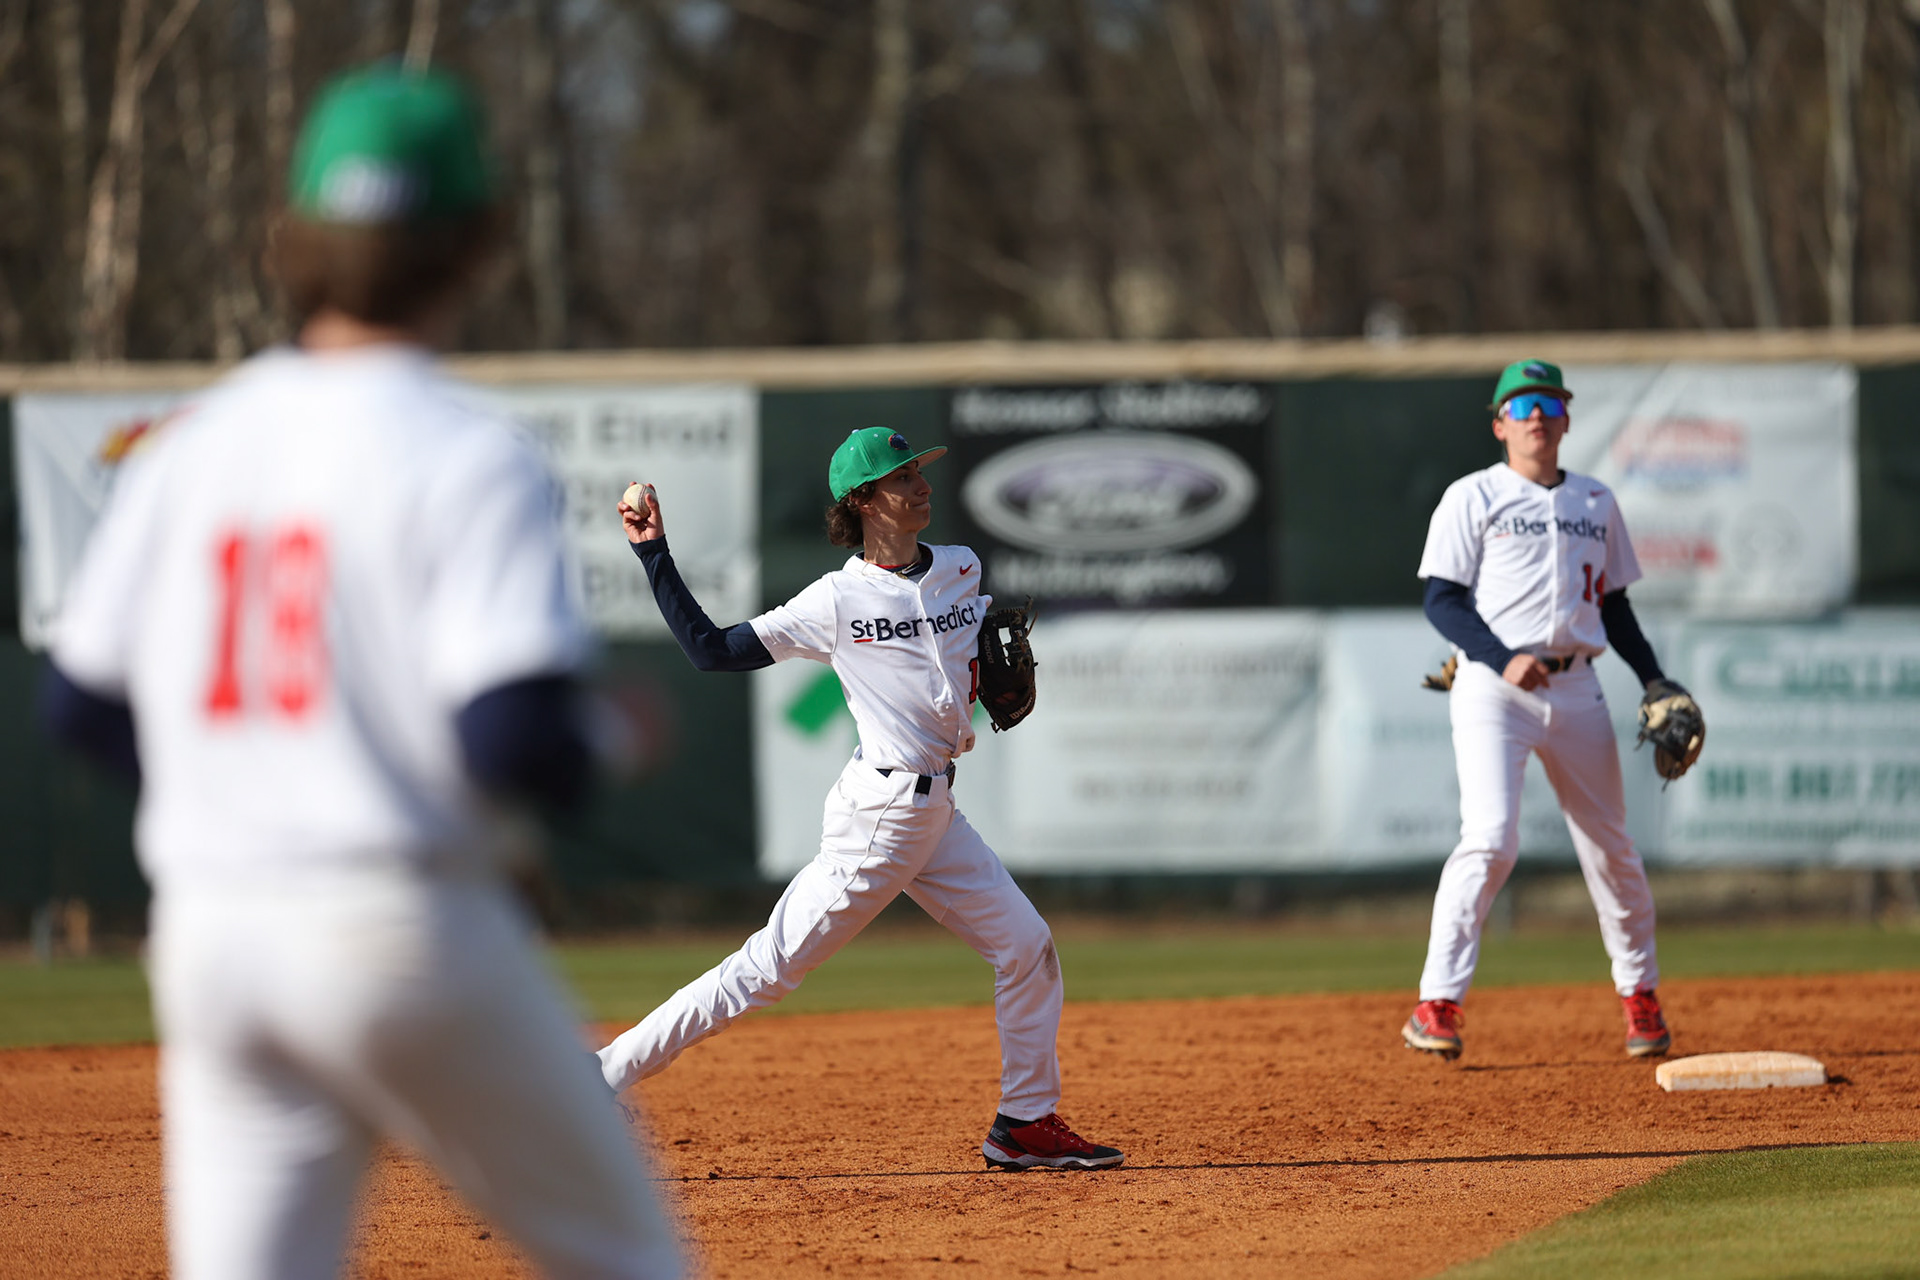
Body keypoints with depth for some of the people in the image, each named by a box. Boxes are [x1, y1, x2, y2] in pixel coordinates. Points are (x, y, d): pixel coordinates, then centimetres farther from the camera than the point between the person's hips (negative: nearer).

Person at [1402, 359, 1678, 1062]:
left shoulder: (1596, 503, 15)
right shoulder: (1472, 497, 1)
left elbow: (1614, 604, 21)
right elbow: (1442, 601, -5)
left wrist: (1656, 682, 9)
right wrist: (1504, 660, -19)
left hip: (1575, 688, 5)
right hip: (1491, 688, -5)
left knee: (1610, 846, 7)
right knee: (1491, 839, -19)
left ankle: (1640, 996, 24)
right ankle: (1438, 1004, -18)